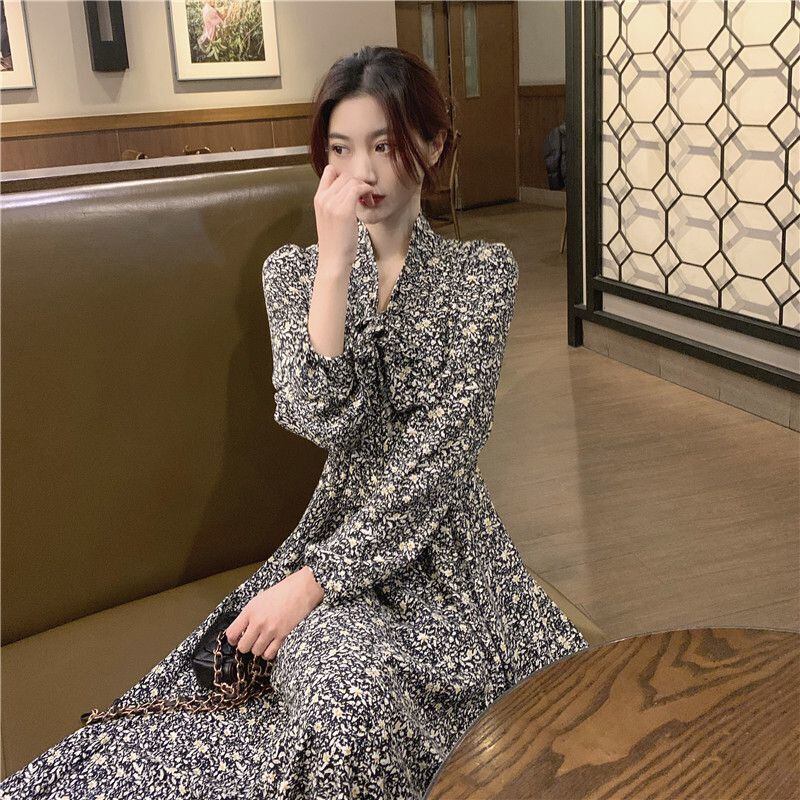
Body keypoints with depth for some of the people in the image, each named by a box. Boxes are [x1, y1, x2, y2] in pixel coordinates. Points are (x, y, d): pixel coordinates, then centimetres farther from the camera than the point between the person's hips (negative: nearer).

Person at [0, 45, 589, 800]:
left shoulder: (482, 270, -2)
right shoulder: (293, 269, 3)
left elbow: (444, 444, -12)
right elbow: (324, 420, -14)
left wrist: (315, 580, -18)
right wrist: (334, 258, -19)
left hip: (444, 534, 2)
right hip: (342, 524, -1)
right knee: (353, 694, -34)